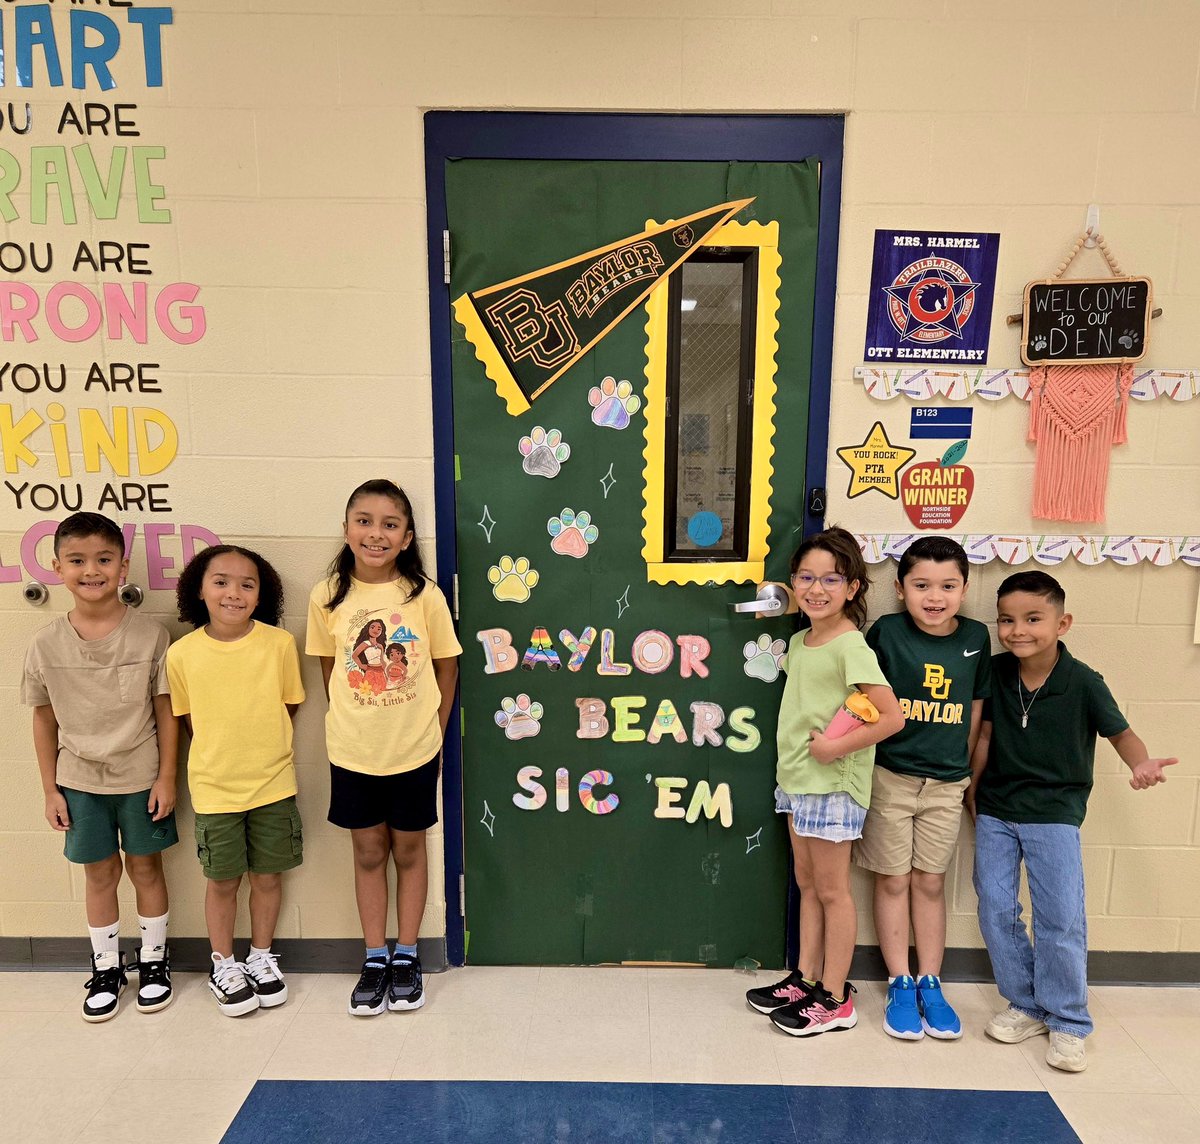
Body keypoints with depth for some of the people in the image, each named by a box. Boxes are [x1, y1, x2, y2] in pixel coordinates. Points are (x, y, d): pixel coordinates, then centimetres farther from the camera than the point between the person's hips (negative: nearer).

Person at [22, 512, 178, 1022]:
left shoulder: (149, 634, -13)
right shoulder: (46, 645, -7)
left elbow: (165, 711, -7)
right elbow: (44, 719, 2)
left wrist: (166, 778, -6)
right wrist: (50, 790, 3)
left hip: (141, 777, -1)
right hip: (79, 781, 2)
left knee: (145, 867, 12)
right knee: (99, 873, 14)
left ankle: (154, 960, 32)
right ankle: (106, 967, 33)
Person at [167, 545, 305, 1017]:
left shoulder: (279, 643, -11)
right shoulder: (181, 653, -10)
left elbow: (289, 705, 1)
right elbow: (190, 719, 3)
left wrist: (261, 748, 1)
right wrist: (221, 756, 0)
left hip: (273, 783, 0)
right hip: (214, 788, 0)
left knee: (267, 875, 13)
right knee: (222, 880, 13)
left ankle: (261, 958, 36)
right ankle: (223, 965, 36)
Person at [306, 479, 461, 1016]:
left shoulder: (425, 595, -11)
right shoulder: (328, 597, -8)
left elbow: (446, 666, -1)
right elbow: (330, 670, 4)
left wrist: (432, 730, 1)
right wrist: (352, 723, 4)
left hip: (414, 750, -1)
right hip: (352, 751, 1)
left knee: (408, 850, 14)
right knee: (368, 852, 15)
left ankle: (406, 955, 32)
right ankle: (375, 958, 32)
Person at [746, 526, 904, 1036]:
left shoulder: (851, 647, -18)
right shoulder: (799, 641, 6)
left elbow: (892, 717, -23)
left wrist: (836, 747, -21)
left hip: (831, 785, -8)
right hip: (797, 780, 8)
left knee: (832, 890, 5)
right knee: (807, 883, 18)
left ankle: (834, 999, 20)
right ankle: (805, 979, 32)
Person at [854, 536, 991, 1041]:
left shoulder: (976, 638, -3)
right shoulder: (886, 632, -12)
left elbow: (975, 708, 7)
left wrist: (963, 764, 8)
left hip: (946, 784, 2)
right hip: (889, 777, -2)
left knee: (930, 883, 13)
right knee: (893, 881, 9)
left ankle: (930, 984, 26)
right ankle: (900, 984, 22)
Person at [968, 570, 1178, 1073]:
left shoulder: (1083, 682, -14)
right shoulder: (995, 672, -5)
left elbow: (1119, 731, -3)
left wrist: (1142, 763, -24)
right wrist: (973, 790, 6)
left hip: (1054, 812, -3)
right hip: (996, 809, 3)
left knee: (1061, 919, -3)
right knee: (996, 909, 6)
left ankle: (1067, 1023, 17)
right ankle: (1027, 1006, 24)